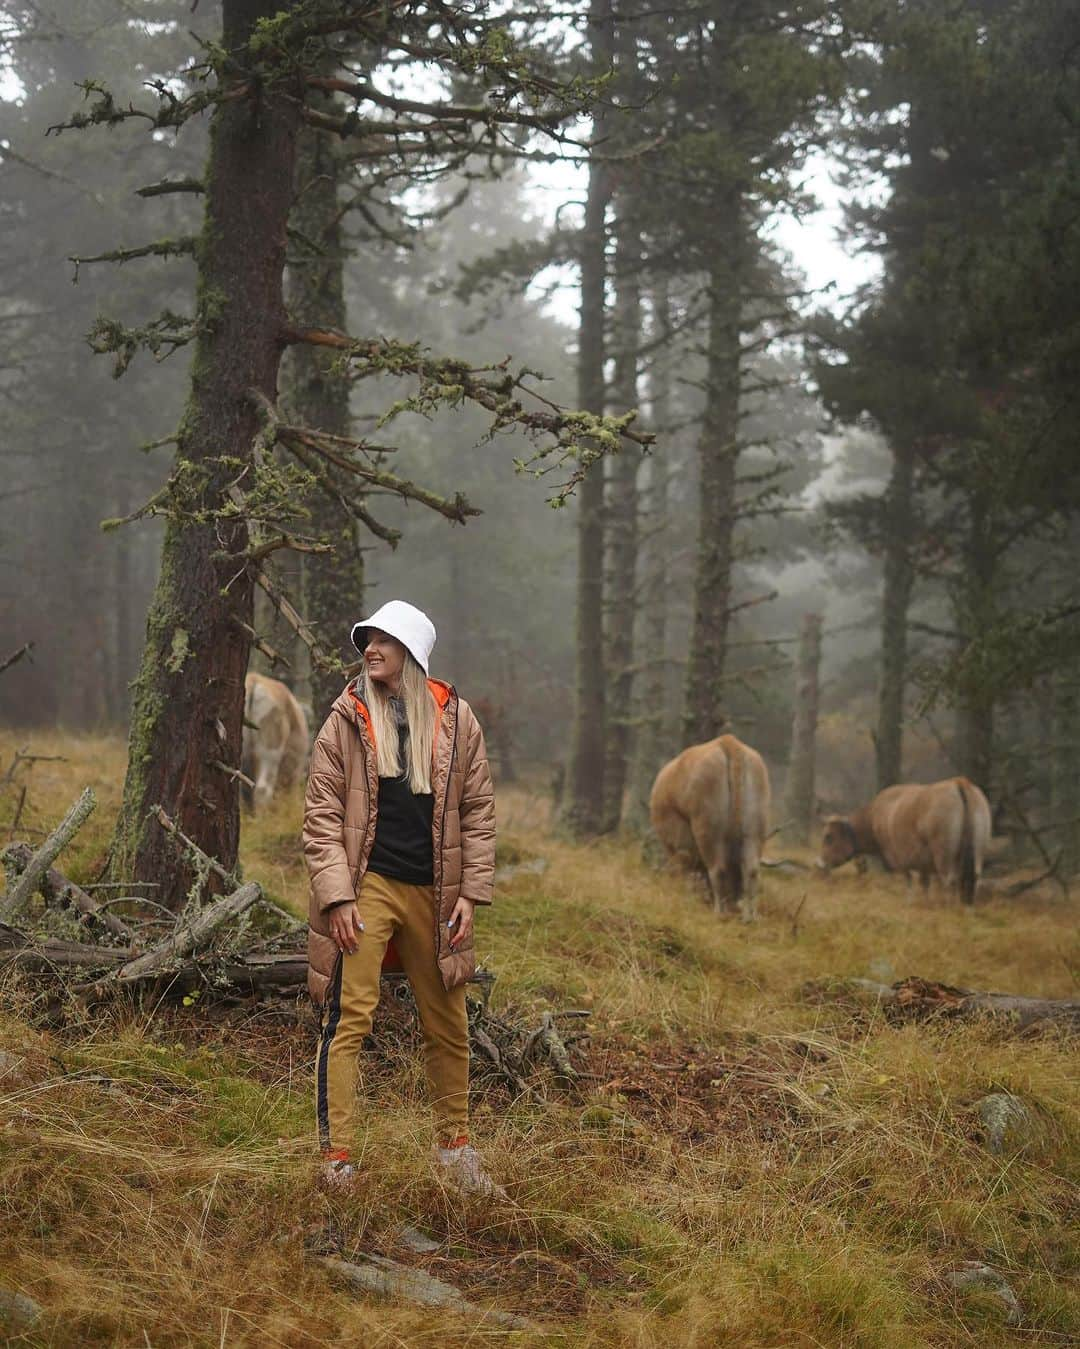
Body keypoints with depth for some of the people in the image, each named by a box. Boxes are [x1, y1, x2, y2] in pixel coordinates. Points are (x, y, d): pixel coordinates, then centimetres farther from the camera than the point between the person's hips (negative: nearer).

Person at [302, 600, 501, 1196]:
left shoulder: (456, 721, 5)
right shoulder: (347, 720, 0)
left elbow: (477, 811, 8)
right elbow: (321, 813, -2)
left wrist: (470, 891, 1)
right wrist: (336, 894, -10)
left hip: (432, 894, 3)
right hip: (367, 886, -2)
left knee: (448, 1026, 10)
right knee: (348, 1020, -7)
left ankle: (455, 1150, 25)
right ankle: (336, 1162, -2)